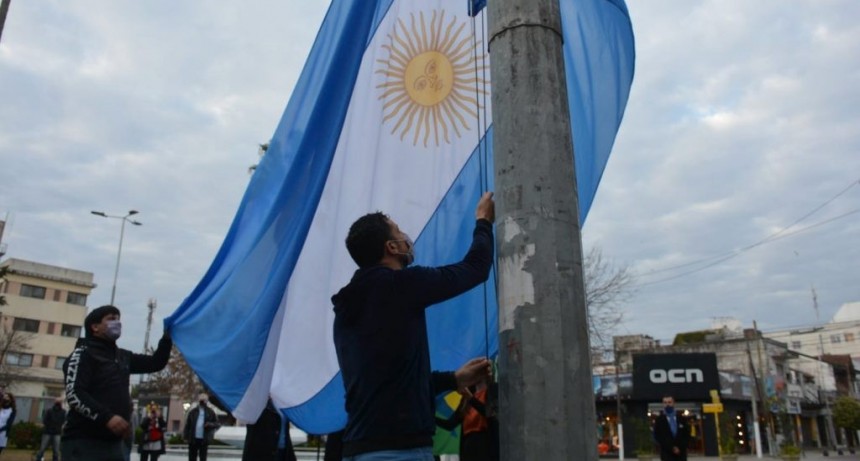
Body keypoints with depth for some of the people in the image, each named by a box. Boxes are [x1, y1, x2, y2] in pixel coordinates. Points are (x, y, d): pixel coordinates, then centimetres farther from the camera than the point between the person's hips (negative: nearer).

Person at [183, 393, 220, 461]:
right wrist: (186, 437, 0)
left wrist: (211, 424, -17)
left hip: (204, 440, -1)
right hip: (193, 439, 2)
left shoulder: (210, 412, 4)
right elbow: (187, 425, 7)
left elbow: (217, 424, 4)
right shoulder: (193, 412, 7)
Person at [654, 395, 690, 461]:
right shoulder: (659, 420, 2)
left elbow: (687, 435, 7)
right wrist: (671, 448, -11)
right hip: (667, 454, -3)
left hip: (681, 454, 3)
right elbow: (658, 437, -4)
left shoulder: (682, 419, 11)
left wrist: (680, 447, -7)